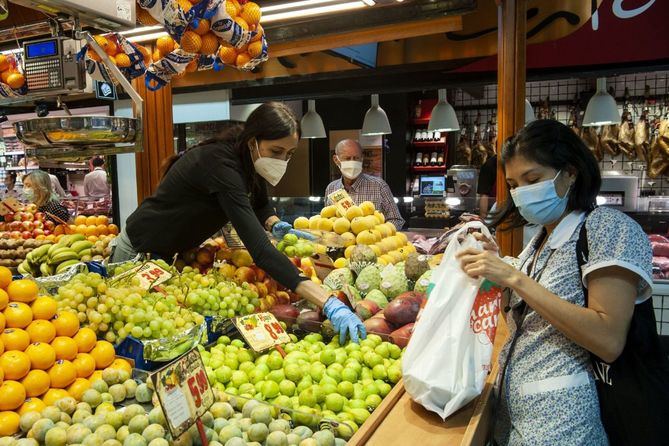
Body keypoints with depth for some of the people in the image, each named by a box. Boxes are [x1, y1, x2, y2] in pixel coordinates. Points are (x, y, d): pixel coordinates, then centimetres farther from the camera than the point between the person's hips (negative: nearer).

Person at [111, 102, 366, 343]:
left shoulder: (247, 160, -12)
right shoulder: (221, 164, -37)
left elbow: (259, 204, 9)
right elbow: (259, 249, -47)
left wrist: (276, 225, -16)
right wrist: (329, 304, -54)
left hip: (177, 252, 8)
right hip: (140, 251, -7)